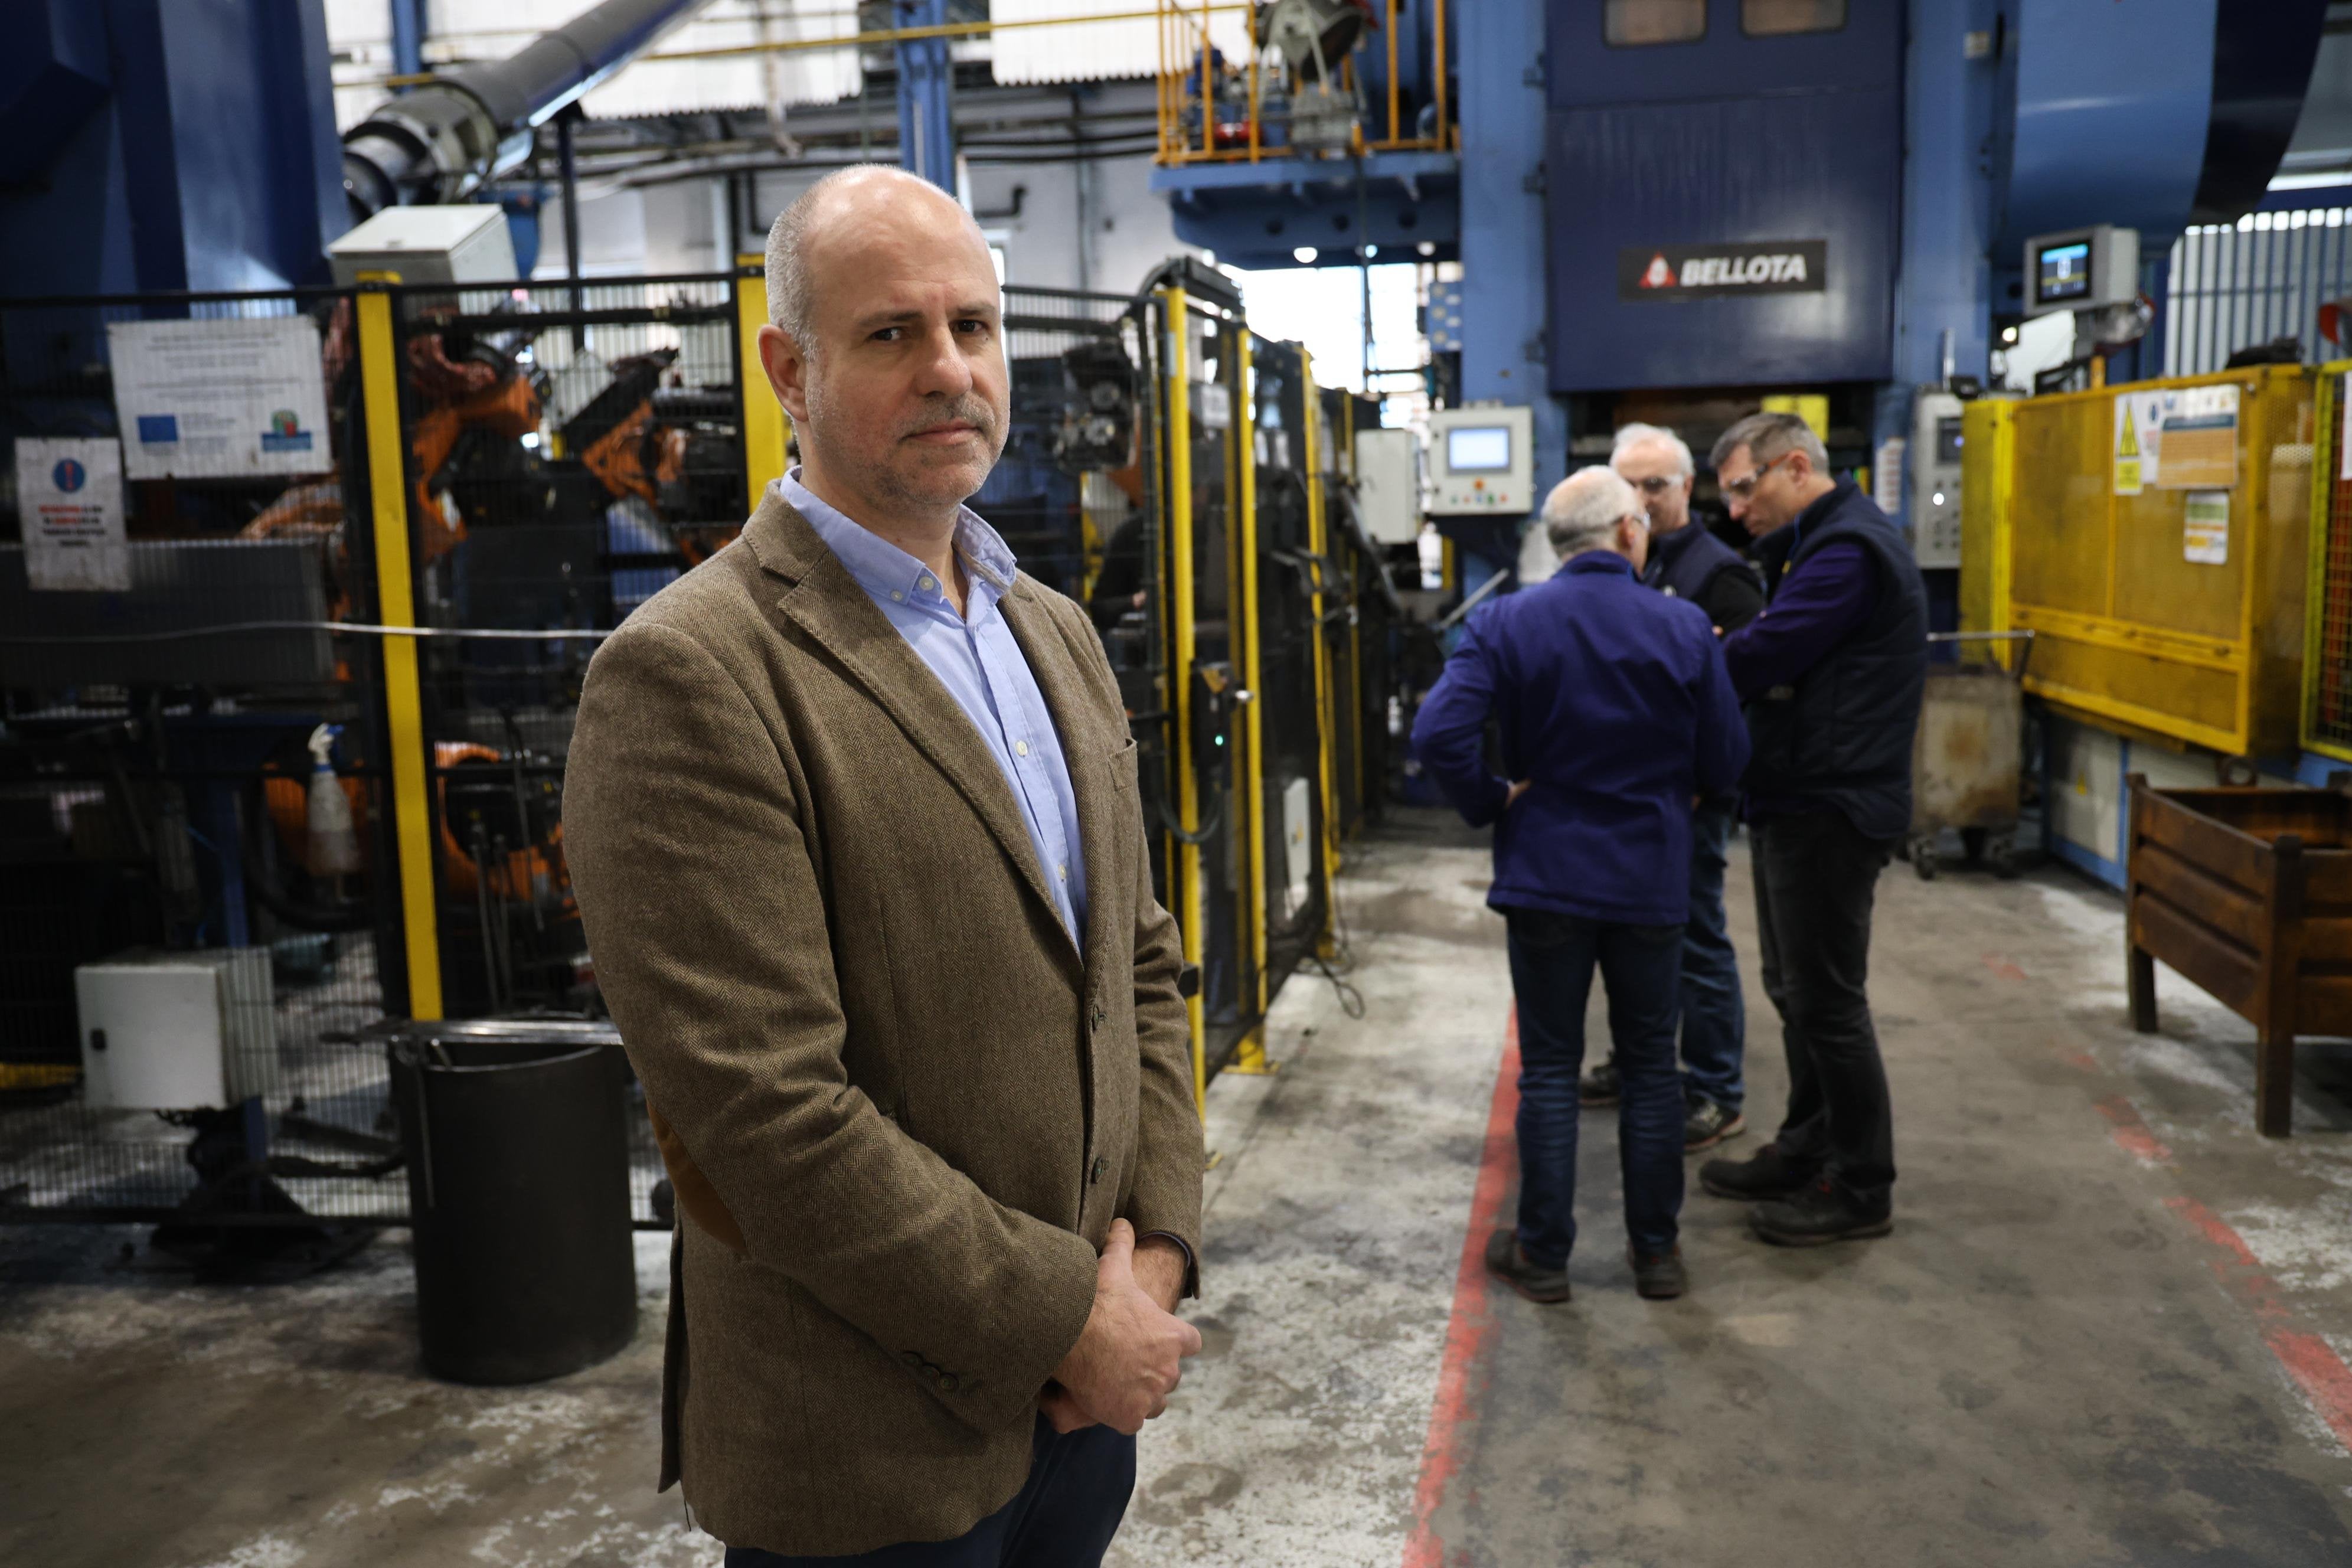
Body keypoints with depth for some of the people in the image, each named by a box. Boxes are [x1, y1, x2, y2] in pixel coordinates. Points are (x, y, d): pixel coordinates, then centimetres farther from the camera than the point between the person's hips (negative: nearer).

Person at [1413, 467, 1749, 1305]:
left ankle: (1543, 1253, 16)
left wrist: (1491, 805, -4)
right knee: (1651, 1069, 14)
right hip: (1652, 882, 1)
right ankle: (1655, 1251, 24)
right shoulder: (1685, 628, -6)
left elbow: (1440, 733, -20)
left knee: (1549, 1071, 8)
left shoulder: (1504, 623, -8)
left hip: (1547, 878, 0)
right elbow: (1725, 764, -2)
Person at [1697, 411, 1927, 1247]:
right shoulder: (1817, 545, 18)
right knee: (1794, 989, 18)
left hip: (1831, 809, -11)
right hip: (1799, 802, 11)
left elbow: (1762, 658, -23)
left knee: (1826, 998, -2)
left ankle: (1861, 1188, 10)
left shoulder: (1848, 551, -16)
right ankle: (1807, 1150, 31)